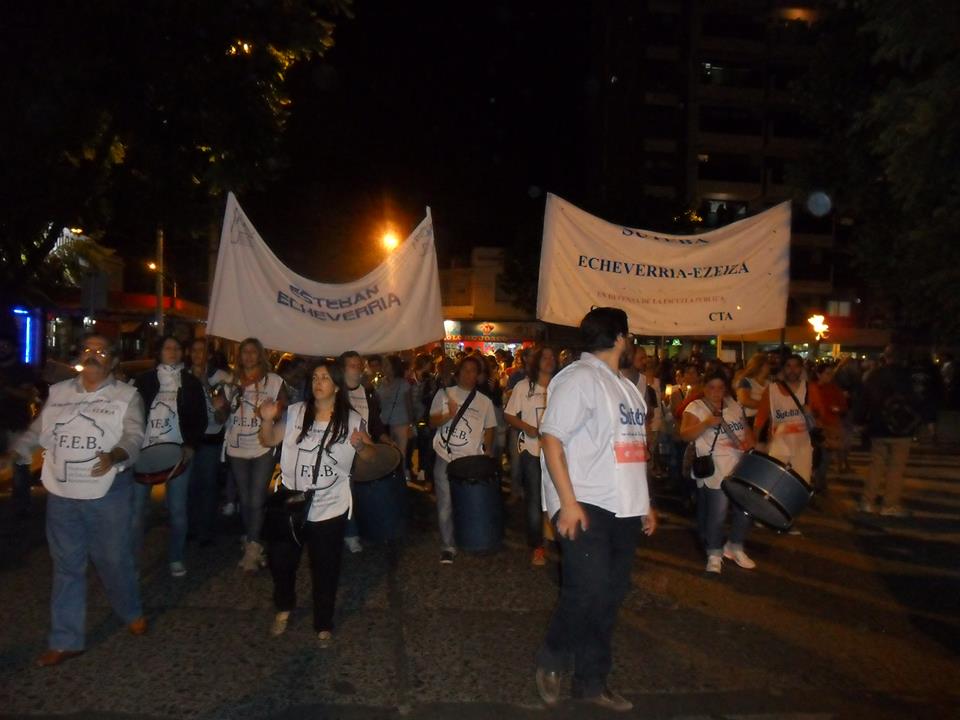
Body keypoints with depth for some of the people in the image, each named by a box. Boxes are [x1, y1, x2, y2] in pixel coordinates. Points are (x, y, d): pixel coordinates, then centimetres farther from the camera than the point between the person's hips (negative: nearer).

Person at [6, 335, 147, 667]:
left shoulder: (127, 396, -5)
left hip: (108, 494, -3)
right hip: (61, 494, 4)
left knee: (114, 559, 8)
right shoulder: (58, 392, 8)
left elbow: (134, 437, -15)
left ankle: (131, 612, 34)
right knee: (66, 566, 10)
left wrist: (113, 456, -34)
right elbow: (36, 431, 14)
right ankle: (65, 641, 21)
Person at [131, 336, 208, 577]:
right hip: (145, 452, 1)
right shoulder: (144, 380, 7)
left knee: (177, 509, 4)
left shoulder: (192, 383, 6)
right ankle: (131, 557, 15)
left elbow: (201, 419, 5)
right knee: (136, 507, 1)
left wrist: (191, 446, -8)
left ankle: (176, 558, 16)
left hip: (178, 453, 0)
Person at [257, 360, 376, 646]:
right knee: (280, 560, 12)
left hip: (330, 508, -1)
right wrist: (268, 420, -18)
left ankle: (324, 625, 32)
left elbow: (371, 452, 0)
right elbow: (269, 441, 1)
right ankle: (284, 608, 42)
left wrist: (361, 445, -22)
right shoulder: (295, 412, -3)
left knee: (325, 569, 11)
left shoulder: (351, 419, -5)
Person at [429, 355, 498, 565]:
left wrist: (487, 456, 1)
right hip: (445, 458, 0)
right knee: (445, 505, 0)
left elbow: (489, 430, 10)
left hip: (472, 461, 0)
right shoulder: (444, 394, 4)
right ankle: (447, 546, 11)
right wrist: (449, 415, -16)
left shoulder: (485, 401, 6)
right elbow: (432, 422, 3)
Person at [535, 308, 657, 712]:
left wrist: (643, 503, 19)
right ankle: (551, 661, 15)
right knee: (588, 589, -12)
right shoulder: (579, 378, -10)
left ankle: (591, 681, 25)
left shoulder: (624, 386, 17)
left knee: (610, 596, 11)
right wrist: (568, 502, -22)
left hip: (623, 508, 8)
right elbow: (551, 439, -16)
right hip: (586, 504, -8)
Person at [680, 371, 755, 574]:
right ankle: (714, 554, 13)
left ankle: (734, 547, 31)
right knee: (717, 513, -6)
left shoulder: (735, 406, 13)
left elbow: (747, 429, 20)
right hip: (716, 471, -6)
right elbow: (685, 435, -16)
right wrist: (706, 423, -29)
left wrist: (749, 441, -2)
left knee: (746, 508, 10)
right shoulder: (695, 408, -6)